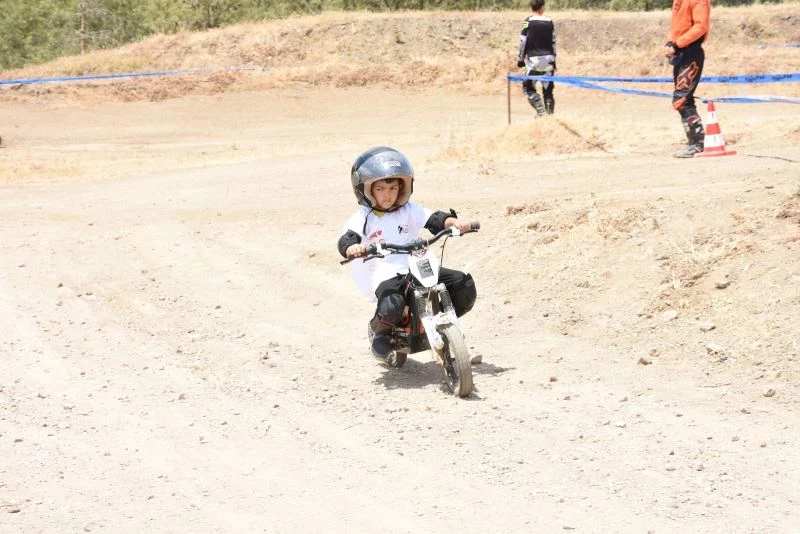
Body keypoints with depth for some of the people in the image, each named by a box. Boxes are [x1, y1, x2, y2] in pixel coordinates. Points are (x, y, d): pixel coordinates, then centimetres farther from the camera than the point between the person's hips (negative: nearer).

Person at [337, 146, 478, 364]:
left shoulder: (409, 210, 14)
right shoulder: (363, 218, 4)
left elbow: (434, 219, 2)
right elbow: (346, 239, -12)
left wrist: (453, 221, -20)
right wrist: (352, 248, -38)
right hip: (386, 276, -4)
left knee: (464, 286, -11)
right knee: (391, 307, -36)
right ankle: (380, 331, 3)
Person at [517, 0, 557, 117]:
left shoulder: (528, 22, -5)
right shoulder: (549, 22, 6)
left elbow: (523, 41, -5)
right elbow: (553, 42, 10)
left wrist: (521, 59, 4)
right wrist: (553, 60, 18)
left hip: (534, 59, -4)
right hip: (548, 59, 4)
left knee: (528, 87, 4)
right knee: (548, 89, 9)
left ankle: (541, 111, -11)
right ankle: (550, 114, 6)